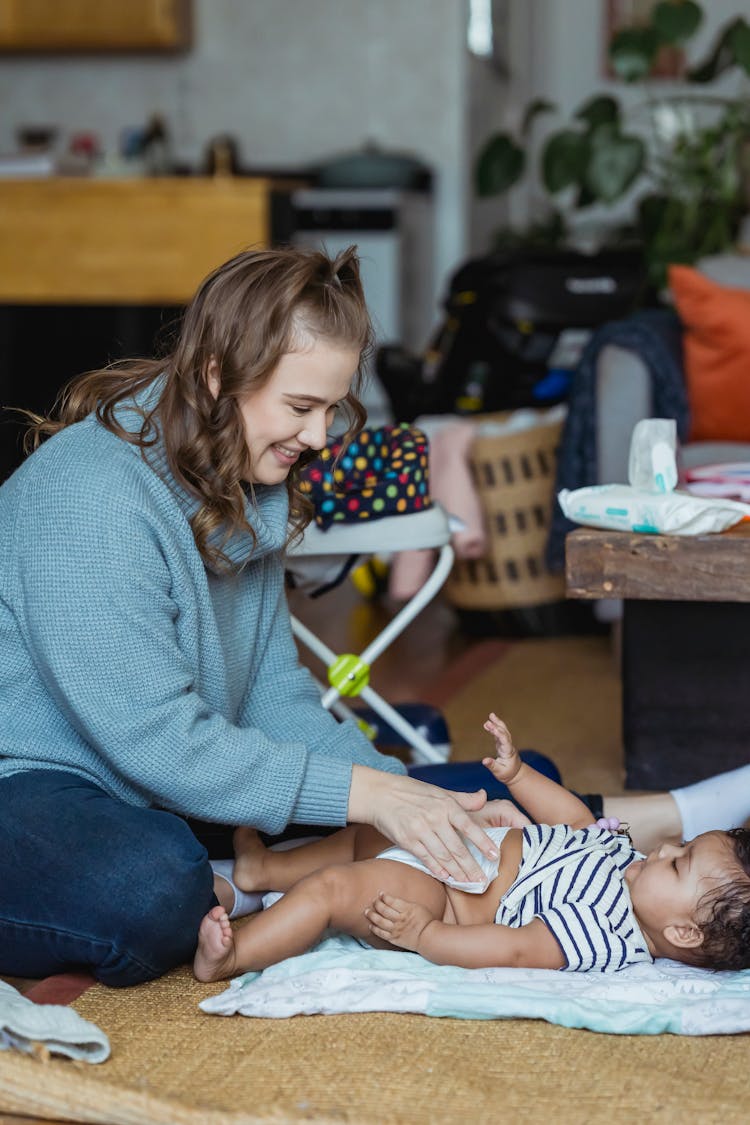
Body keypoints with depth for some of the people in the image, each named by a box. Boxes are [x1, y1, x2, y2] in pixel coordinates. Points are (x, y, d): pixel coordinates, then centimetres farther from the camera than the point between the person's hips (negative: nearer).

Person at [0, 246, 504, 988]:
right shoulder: (92, 495, -25)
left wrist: (402, 795, -10)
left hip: (152, 794, 9)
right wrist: (362, 793, -29)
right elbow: (155, 738, -29)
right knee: (153, 889, -38)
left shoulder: (245, 493, 4)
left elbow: (272, 690, 5)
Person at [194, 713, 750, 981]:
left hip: (446, 906, -10)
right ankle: (266, 868, 43)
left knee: (330, 887, -21)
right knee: (365, 834, 24)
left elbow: (516, 949, -35)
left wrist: (422, 934, -33)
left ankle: (229, 957, -8)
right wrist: (517, 774, 11)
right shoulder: (623, 853, -2)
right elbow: (576, 819, 16)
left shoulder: (602, 934, -31)